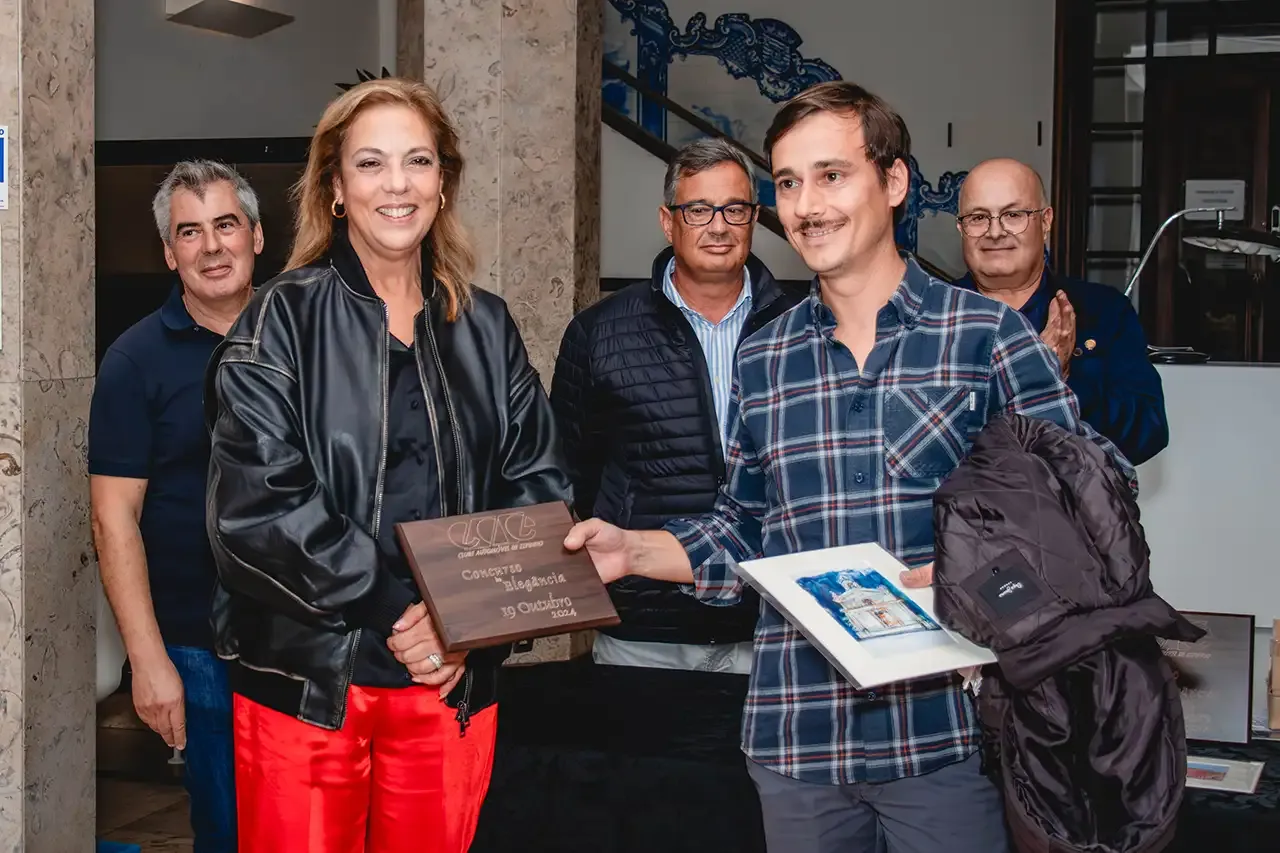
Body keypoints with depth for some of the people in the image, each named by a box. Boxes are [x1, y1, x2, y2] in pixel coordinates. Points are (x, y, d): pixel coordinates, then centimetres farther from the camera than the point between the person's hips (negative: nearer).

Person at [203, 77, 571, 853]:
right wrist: (392, 606, -15)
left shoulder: (486, 328, 10)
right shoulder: (284, 319, -2)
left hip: (454, 682, 3)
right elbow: (257, 501, -11)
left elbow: (537, 484, 6)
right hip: (307, 678, -3)